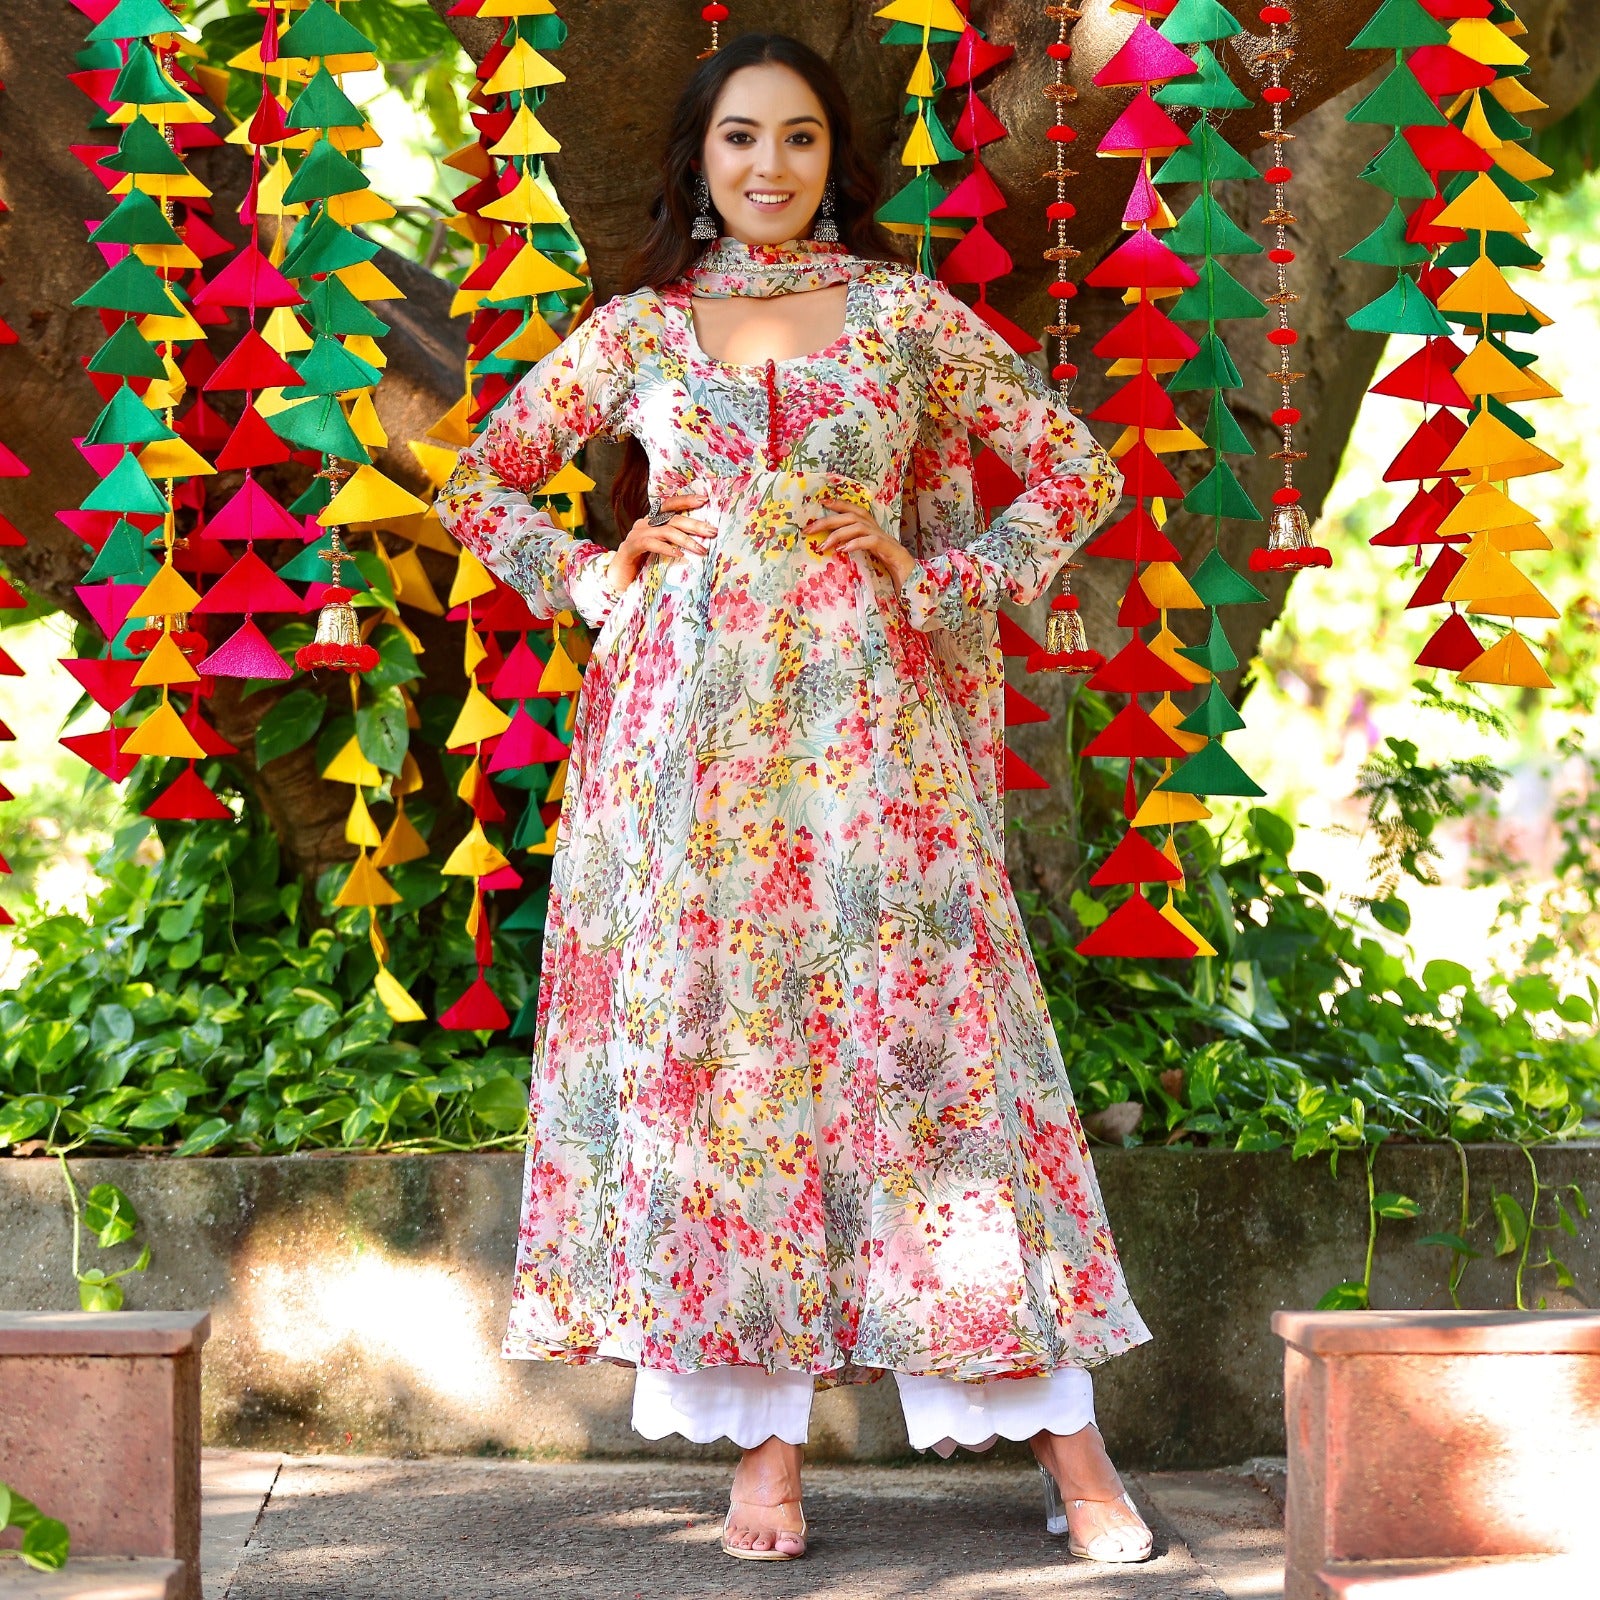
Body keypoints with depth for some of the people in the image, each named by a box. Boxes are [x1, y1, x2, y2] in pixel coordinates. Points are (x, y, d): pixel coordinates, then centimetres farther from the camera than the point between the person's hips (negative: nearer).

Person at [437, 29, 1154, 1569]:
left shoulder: (906, 313, 7)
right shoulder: (638, 331, 10)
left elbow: (1077, 472, 10)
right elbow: (477, 482, 19)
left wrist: (944, 582, 1)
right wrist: (590, 579, 5)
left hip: (864, 729, -1)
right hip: (688, 740, 1)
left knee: (927, 1046, -4)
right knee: (709, 1053, -2)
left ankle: (1066, 1442, -1)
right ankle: (763, 1445, 4)